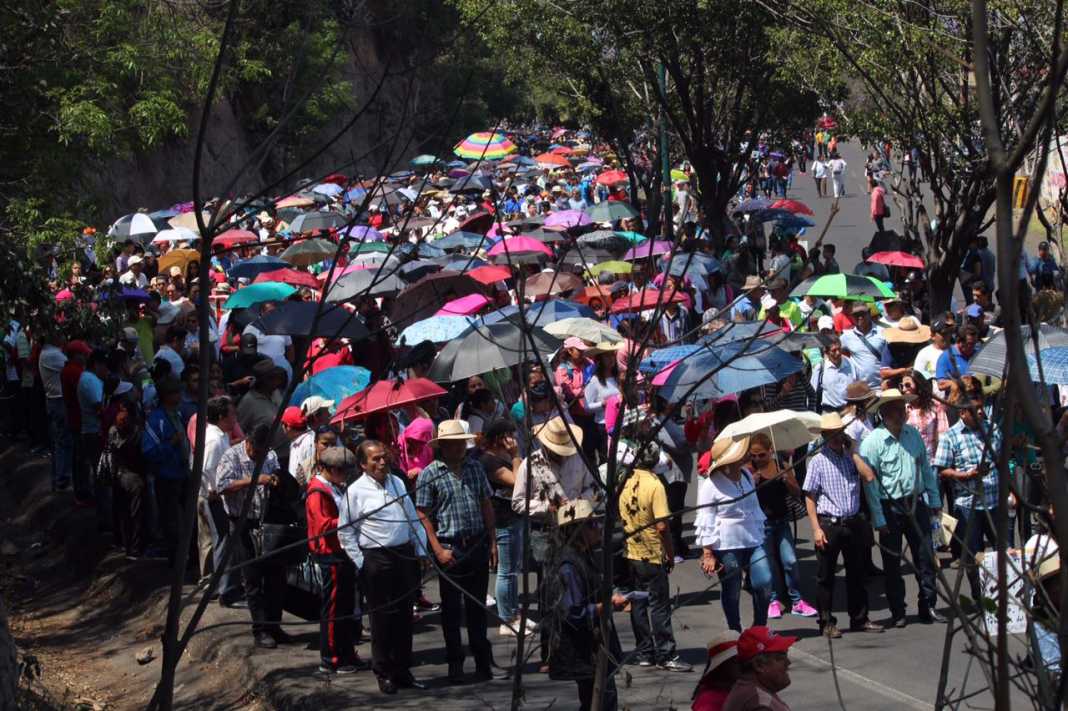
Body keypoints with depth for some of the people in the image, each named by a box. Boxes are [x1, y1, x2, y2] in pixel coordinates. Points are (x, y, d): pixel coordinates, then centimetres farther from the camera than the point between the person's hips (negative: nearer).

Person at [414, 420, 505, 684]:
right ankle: (455, 665, 11)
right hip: (449, 547, -4)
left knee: (477, 606, 10)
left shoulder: (475, 468, 9)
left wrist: (492, 542, 7)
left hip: (478, 545, 4)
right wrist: (438, 550, -12)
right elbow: (423, 515, -7)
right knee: (451, 608, 4)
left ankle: (484, 663, 16)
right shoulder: (429, 474, -6)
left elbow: (486, 506, 13)